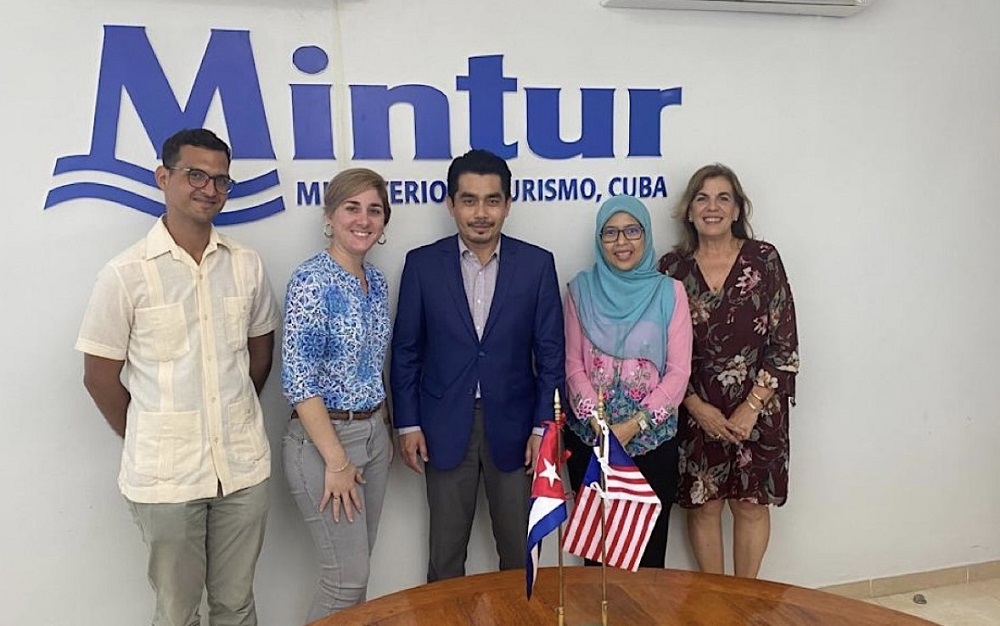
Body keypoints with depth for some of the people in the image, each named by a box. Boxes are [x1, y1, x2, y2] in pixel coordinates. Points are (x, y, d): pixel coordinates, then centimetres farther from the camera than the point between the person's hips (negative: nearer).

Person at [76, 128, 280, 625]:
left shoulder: (246, 265, 0)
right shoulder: (126, 275, -10)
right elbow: (99, 377, -3)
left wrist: (231, 417, 11)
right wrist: (148, 440, 5)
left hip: (244, 467, 3)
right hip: (165, 475, -2)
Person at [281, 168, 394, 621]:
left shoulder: (376, 281, 7)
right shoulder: (311, 281, -17)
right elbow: (298, 379, -21)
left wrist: (382, 432, 14)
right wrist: (337, 460, -19)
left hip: (373, 434, 7)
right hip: (324, 439, -7)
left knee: (357, 569, 17)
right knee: (347, 579, 2)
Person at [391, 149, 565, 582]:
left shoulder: (537, 264, -3)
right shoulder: (422, 264, -2)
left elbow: (550, 352, 0)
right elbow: (406, 351, 2)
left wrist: (544, 426, -4)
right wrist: (407, 423, -1)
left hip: (513, 424, 0)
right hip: (445, 427, 0)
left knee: (519, 552, 12)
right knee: (445, 553, 12)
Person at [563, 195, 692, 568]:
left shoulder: (669, 292, -1)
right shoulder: (581, 289, 2)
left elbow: (679, 371, -4)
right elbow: (573, 364, 0)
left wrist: (635, 423, -14)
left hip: (652, 437, -1)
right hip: (589, 438, 1)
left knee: (650, 545, 7)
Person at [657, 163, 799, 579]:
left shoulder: (764, 260, -3)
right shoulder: (673, 268, -1)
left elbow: (784, 345, -5)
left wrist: (751, 407, -10)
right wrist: (696, 407, -9)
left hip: (757, 408, 0)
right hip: (695, 410, 1)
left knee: (751, 505, 10)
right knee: (702, 505, 9)